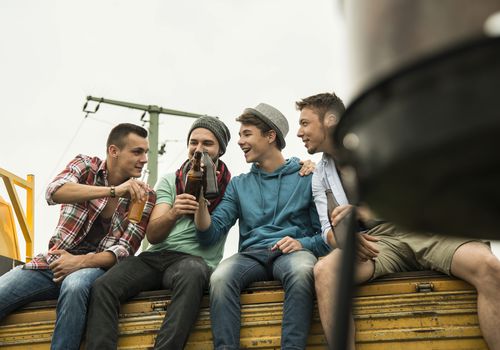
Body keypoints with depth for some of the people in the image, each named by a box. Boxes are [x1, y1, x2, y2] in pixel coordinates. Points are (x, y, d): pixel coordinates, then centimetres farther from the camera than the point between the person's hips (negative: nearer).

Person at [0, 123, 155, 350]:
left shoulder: (145, 196, 1)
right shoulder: (85, 165, 2)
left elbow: (126, 249, -4)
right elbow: (54, 192, -19)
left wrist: (81, 261, -21)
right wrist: (114, 190, -30)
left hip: (97, 264, -1)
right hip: (55, 261, 1)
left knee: (74, 286, -36)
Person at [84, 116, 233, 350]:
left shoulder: (229, 188, 8)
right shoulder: (169, 181, 15)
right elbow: (152, 235, 2)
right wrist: (173, 214, -19)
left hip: (195, 260, -3)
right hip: (155, 257, 3)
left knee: (192, 272, -40)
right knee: (103, 287, -25)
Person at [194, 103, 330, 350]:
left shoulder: (306, 178, 10)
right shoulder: (239, 185, 19)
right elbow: (210, 236, 10)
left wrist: (303, 244, -14)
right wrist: (201, 200, -4)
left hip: (291, 253, -2)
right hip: (251, 255, 3)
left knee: (301, 271, -39)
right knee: (220, 278, -32)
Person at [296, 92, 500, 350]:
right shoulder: (320, 177, 20)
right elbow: (329, 230, 13)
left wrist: (365, 209, -21)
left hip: (422, 227, -2)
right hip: (376, 241, 2)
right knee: (324, 270, -31)